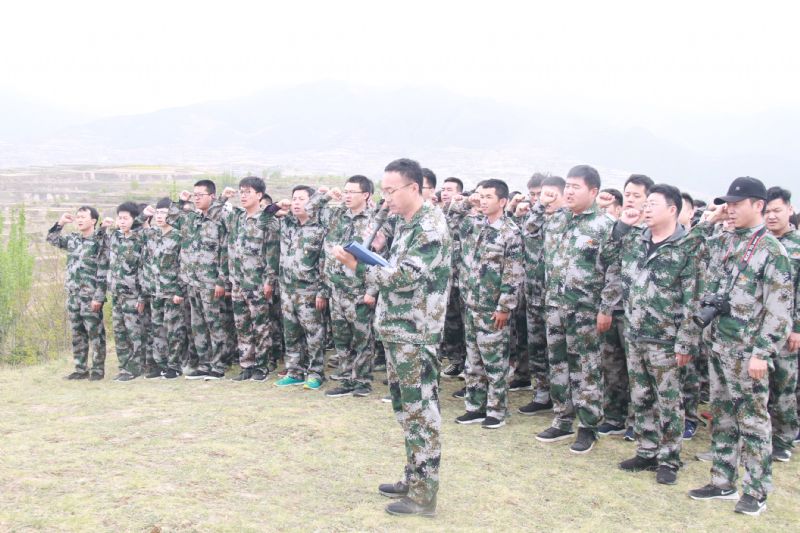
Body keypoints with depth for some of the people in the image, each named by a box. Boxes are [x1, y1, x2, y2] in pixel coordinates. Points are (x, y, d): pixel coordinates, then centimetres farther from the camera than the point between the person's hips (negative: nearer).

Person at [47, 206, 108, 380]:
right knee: (77, 333, 11)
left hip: (90, 296, -7)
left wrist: (98, 297, -16)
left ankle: (98, 369, 8)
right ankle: (81, 369, 18)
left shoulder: (100, 242, -10)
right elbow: (52, 239, 17)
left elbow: (103, 273, -12)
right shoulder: (72, 239, 10)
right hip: (73, 294, 7)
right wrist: (60, 223, 1)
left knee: (95, 333, 0)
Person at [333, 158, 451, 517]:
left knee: (421, 411, -2)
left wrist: (357, 267, -21)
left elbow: (406, 277, -22)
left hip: (415, 334, -9)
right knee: (405, 407, 17)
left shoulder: (430, 226, -16)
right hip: (395, 330, 10)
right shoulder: (405, 223, 13)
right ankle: (414, 478, 29)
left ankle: (424, 494, 7)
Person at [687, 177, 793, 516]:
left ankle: (756, 492, 13)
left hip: (745, 351, -7)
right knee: (722, 416, 14)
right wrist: (712, 219, 11)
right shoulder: (724, 241, 9)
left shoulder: (771, 250, -11)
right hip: (717, 345, 7)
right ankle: (723, 483, 24)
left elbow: (779, 309, -14)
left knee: (752, 420, 2)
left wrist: (762, 353, -18)